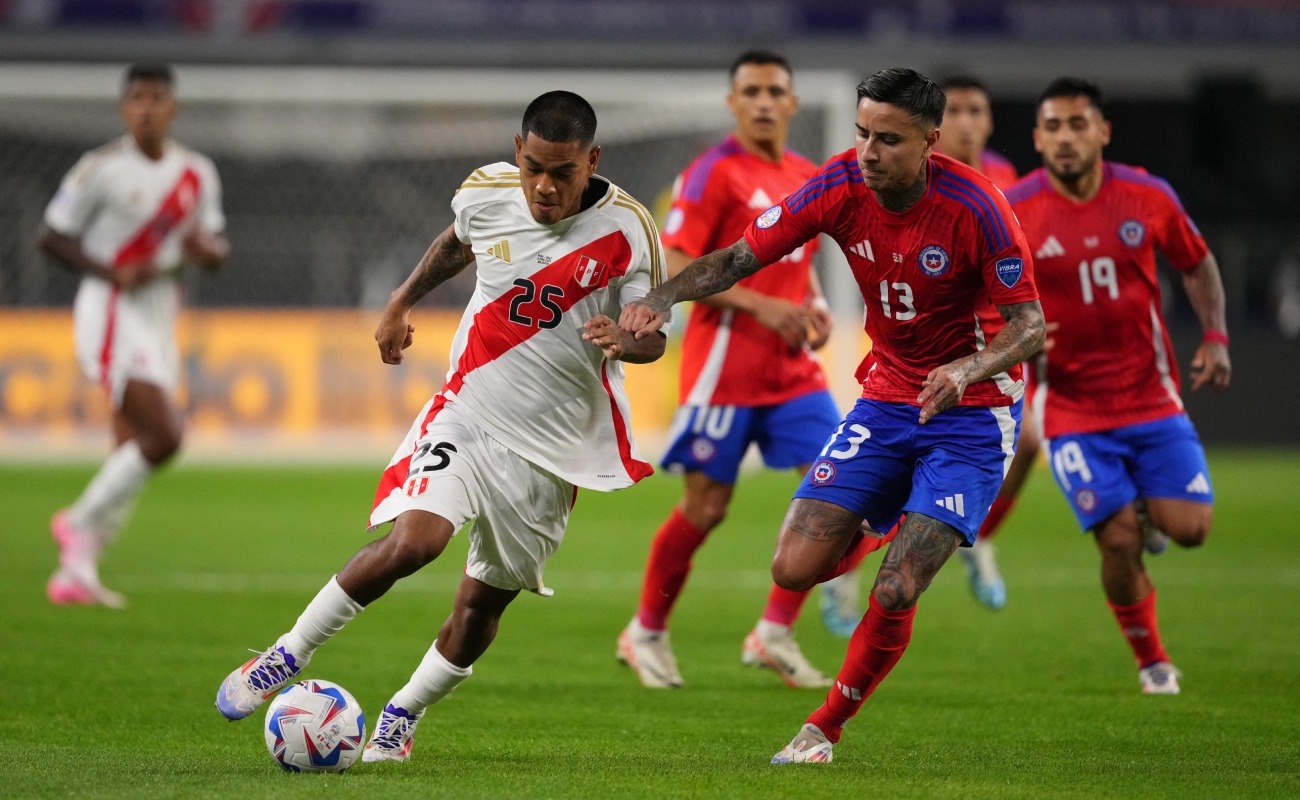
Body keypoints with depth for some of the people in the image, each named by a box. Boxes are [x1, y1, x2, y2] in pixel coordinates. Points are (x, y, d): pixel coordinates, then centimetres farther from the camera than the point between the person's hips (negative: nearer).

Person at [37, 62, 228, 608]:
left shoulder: (197, 175, 9)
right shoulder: (102, 169, -9)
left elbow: (218, 252, 18)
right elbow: (50, 237, -5)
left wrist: (206, 248, -7)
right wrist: (113, 274, -19)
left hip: (160, 317, 7)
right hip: (111, 314, -7)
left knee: (132, 452, 7)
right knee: (163, 435, -19)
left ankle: (75, 573, 15)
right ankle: (81, 525, -1)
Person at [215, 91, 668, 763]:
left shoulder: (626, 229, -13)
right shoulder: (487, 191, -5)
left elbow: (652, 336, -9)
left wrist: (624, 341, -31)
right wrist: (403, 301, 25)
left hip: (552, 443, 0)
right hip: (468, 411, 0)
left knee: (483, 602, 5)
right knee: (414, 539, -24)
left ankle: (401, 717, 29)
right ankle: (285, 658, -7)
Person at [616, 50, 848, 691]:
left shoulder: (808, 179, 13)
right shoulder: (714, 173, -9)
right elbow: (674, 266, -15)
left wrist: (814, 304, 5)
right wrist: (760, 305, -21)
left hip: (792, 368, 6)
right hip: (724, 366, -6)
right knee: (706, 506, -1)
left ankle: (775, 633, 3)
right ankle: (646, 634, 20)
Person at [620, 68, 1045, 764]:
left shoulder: (973, 206, -23)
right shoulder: (840, 187, -11)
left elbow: (1030, 325, -18)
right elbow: (738, 258, -6)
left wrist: (966, 371, -37)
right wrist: (662, 297, -24)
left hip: (972, 411, -4)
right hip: (886, 397, 4)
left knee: (894, 594, -16)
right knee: (795, 569, -7)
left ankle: (824, 728, 8)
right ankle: (871, 533, 28)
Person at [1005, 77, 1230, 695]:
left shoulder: (1148, 198, -3)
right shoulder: (1011, 215, -11)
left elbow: (1197, 263, 13)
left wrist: (1215, 337, 0)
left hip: (1151, 397, 2)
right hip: (1072, 408, -2)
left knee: (1189, 528, -7)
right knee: (1119, 542, -9)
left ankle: (1147, 508, 31)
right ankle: (1151, 661, 16)